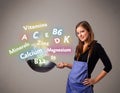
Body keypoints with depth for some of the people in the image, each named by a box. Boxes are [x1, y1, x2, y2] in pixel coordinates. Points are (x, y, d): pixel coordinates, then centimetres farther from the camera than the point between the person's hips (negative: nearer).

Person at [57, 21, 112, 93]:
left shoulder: (96, 46, -10)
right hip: (71, 82, 6)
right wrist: (66, 65, 4)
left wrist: (95, 80, -8)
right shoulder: (79, 47, 8)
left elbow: (108, 66, -10)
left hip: (82, 85, -6)